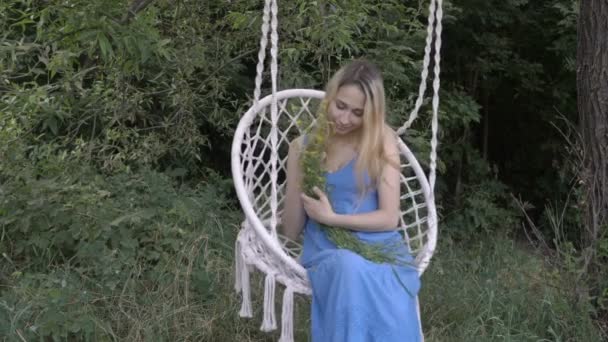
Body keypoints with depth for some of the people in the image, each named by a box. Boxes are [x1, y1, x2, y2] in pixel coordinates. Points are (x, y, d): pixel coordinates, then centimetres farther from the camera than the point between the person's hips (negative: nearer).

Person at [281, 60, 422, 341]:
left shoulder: (382, 141, 3)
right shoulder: (302, 146, 8)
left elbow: (389, 217, -2)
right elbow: (291, 232, 7)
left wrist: (330, 217, -10)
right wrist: (302, 174, -6)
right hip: (326, 251, 1)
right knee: (351, 269, -36)